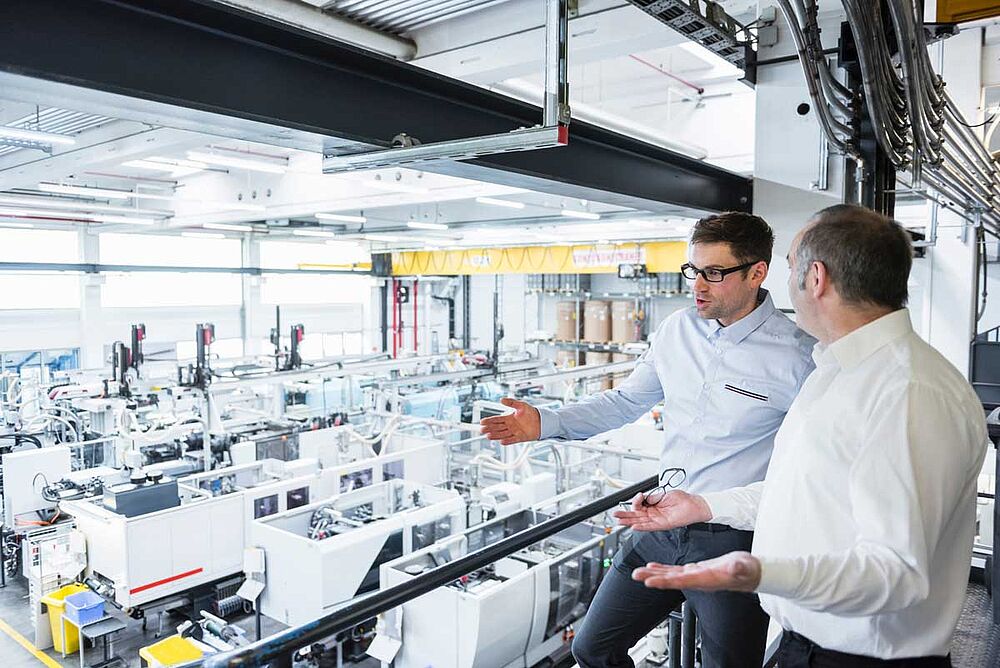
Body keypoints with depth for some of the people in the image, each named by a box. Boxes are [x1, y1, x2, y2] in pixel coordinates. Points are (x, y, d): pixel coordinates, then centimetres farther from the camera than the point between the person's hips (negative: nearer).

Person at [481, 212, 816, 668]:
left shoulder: (795, 353, -13)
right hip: (662, 527, 5)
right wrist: (546, 424, 1)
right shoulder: (677, 331, 2)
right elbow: (625, 401, 10)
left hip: (734, 542, -5)